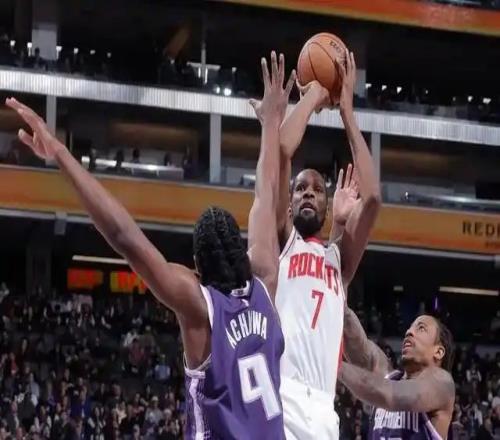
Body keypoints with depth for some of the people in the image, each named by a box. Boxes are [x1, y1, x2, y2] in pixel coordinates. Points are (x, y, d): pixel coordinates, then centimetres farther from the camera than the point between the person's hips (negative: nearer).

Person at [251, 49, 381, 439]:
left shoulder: (338, 257, 26)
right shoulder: (278, 241, 16)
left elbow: (372, 197, 10)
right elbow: (282, 153, 2)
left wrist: (347, 110, 14)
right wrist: (313, 95, 15)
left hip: (323, 409, 5)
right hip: (277, 394, -5)